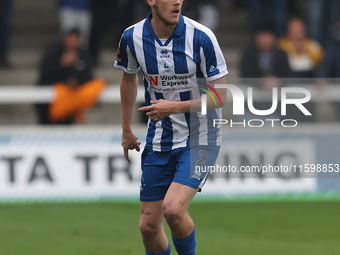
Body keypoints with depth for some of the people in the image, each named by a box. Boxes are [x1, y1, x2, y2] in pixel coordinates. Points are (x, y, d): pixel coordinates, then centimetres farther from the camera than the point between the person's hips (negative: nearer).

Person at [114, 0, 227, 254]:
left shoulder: (201, 37, -17)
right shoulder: (132, 38, -5)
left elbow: (220, 96, -13)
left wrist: (174, 107, -22)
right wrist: (127, 129, 20)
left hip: (200, 140, -4)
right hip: (159, 143, 4)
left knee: (173, 209, -23)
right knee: (149, 225, 3)